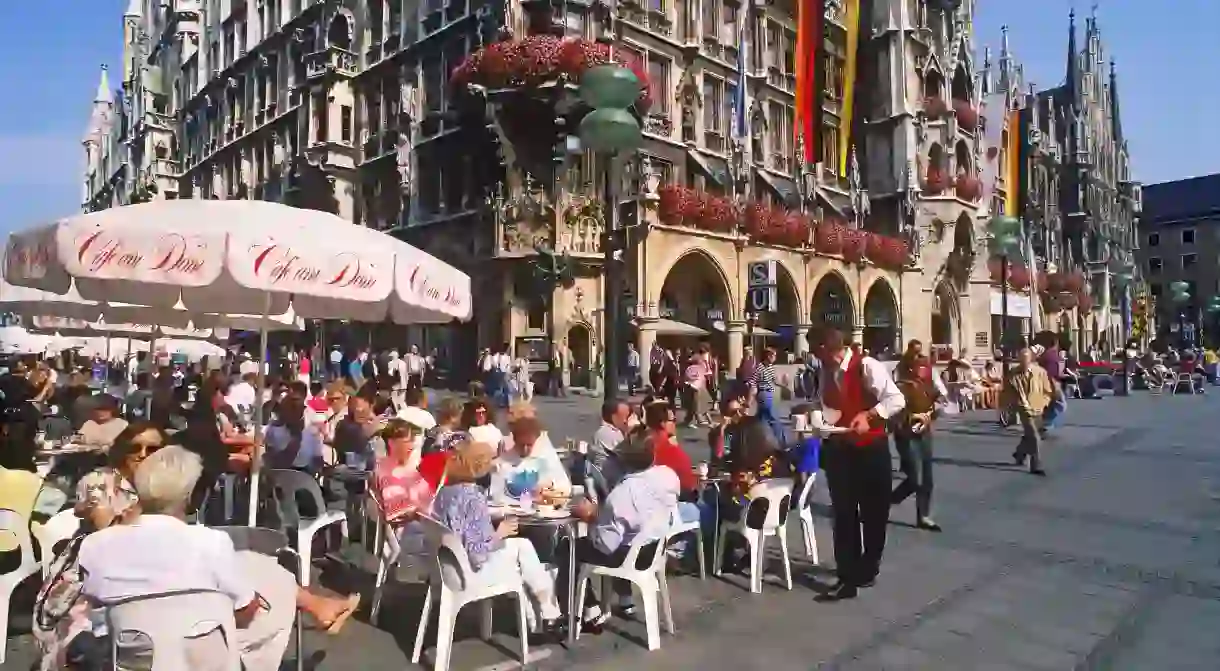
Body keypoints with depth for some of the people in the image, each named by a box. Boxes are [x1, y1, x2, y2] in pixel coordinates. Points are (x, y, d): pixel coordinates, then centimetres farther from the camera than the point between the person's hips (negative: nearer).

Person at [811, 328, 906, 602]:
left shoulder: (867, 366, -17)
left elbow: (896, 400, -20)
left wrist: (868, 415, -31)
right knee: (843, 514, 5)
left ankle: (868, 568, 33)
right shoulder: (826, 372, 3)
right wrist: (813, 411, -5)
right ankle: (848, 577, 11)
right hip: (838, 448, 5)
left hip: (870, 447, -4)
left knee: (873, 511, 12)